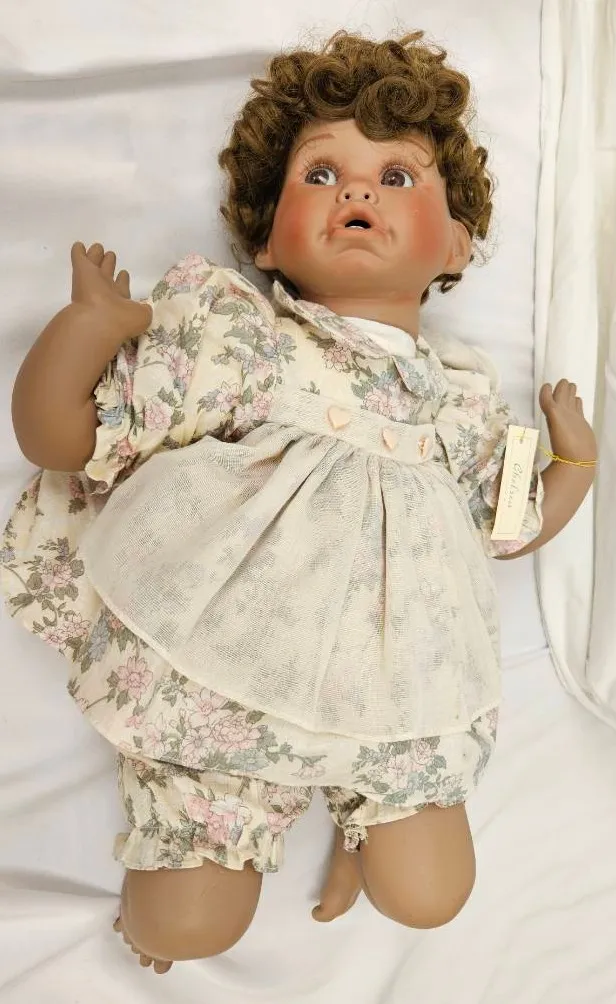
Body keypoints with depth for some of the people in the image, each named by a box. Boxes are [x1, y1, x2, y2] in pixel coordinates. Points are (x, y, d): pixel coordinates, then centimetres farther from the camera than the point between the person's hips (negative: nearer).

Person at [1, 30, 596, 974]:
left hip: (388, 695, 3)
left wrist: (576, 456, 14)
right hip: (215, 686, -2)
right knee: (187, 929, -3)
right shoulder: (233, 336, -11)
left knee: (428, 894, -1)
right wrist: (89, 322, -22)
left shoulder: (465, 395, 3)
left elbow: (509, 527, 18)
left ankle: (362, 805, 29)